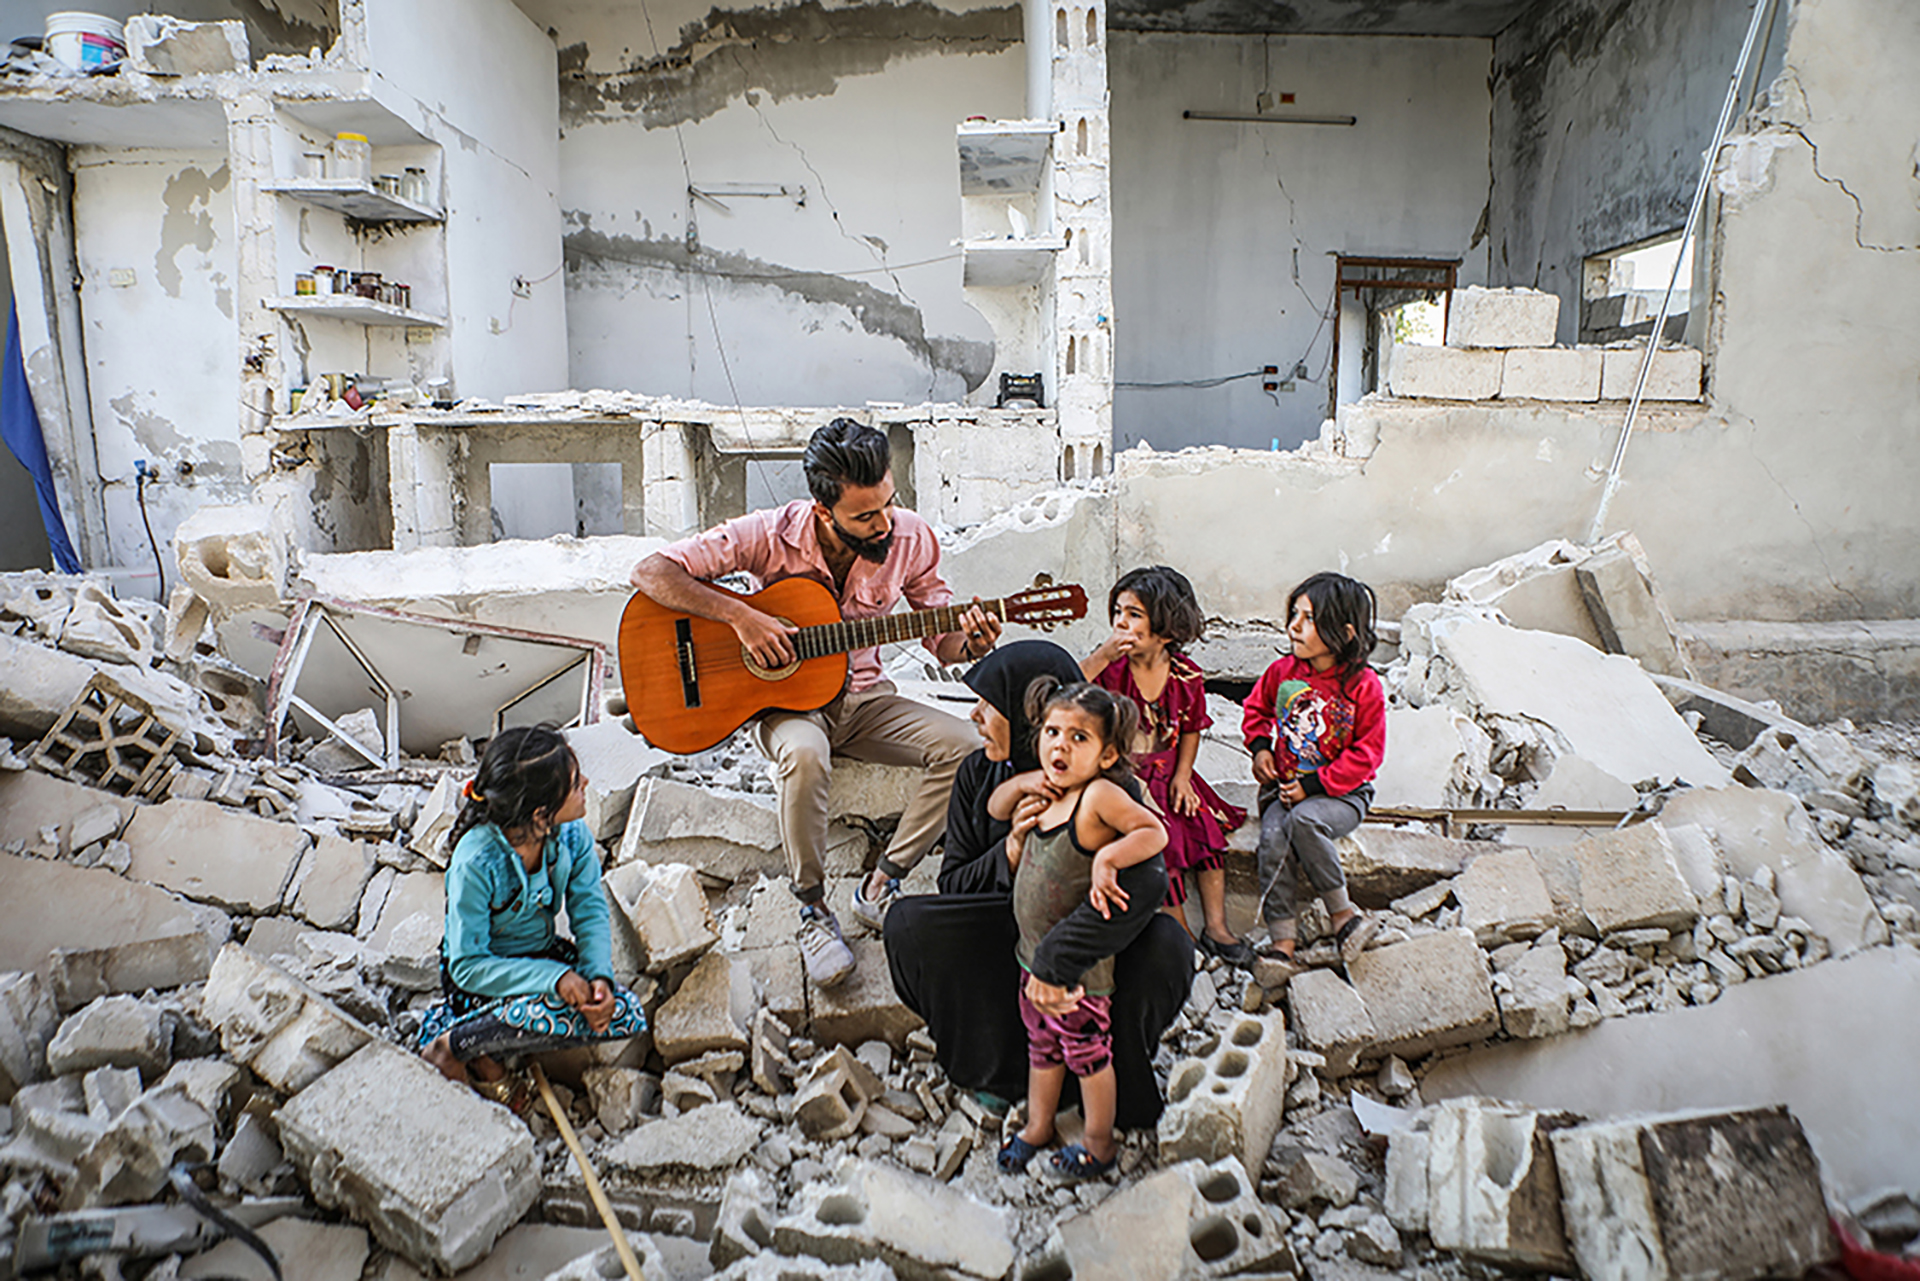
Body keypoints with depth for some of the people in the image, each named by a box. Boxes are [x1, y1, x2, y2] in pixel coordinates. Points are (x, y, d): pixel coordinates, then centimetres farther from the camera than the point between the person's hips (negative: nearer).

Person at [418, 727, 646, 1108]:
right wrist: (555, 978, -34)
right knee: (556, 1010, -34)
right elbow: (467, 966, -24)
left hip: (544, 954, 6)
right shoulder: (476, 863, -30)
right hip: (479, 976, -6)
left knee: (629, 1017, -15)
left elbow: (590, 913, -7)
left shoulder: (572, 835, -15)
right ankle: (451, 1045, -10)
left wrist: (600, 975, -26)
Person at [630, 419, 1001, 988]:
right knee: (804, 755, -38)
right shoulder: (770, 535, -18)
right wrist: (740, 615, -30)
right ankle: (813, 909, -14)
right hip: (783, 698, -3)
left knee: (962, 744, -20)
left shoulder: (911, 539, -10)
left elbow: (943, 638, 1)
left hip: (862, 696, 4)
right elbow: (651, 573, -18)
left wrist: (972, 642, -24)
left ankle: (880, 887, -6)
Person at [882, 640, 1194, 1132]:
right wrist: (1009, 854, -26)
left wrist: (1055, 962, -46)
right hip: (1006, 933, 3)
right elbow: (953, 882, -4)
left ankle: (1116, 1085, -2)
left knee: (1165, 946, -34)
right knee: (908, 923, -22)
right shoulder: (979, 773, -8)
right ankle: (1003, 1065, -1)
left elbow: (1145, 878, -41)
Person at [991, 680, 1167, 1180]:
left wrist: (1106, 859, -38)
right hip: (1034, 951, 7)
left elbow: (1155, 833, -27)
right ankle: (1037, 1126, 45)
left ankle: (1100, 1144, 35)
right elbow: (994, 807, 12)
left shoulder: (1100, 795, -24)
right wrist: (1024, 783, -6)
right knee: (1041, 1044, 24)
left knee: (1087, 1051, 13)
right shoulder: (1047, 793, -1)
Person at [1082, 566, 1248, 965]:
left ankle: (1215, 926, 4)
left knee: (1207, 825, -9)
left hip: (1166, 776, 4)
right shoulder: (1109, 664, -11)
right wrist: (1103, 656, -33)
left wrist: (1182, 775, 0)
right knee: (1160, 841, -20)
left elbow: (1192, 728, 12)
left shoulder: (1185, 675, -3)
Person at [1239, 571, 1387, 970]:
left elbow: (1367, 753, -9)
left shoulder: (1362, 685, -9)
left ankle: (1339, 911, -16)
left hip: (1342, 792, -3)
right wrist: (1260, 746, 1)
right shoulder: (1282, 671, 2)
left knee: (1304, 821, -34)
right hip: (1284, 785, 3)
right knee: (1273, 838, -25)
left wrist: (1314, 785, -16)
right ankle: (1282, 937, -19)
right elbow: (1256, 708, 21)